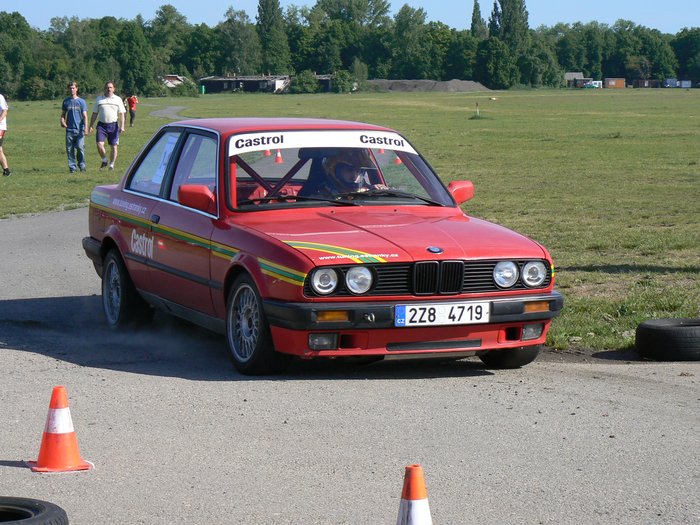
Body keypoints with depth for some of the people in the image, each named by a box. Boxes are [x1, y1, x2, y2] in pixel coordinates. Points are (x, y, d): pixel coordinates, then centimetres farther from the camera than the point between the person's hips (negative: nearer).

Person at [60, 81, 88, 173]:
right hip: (69, 129, 3)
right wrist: (62, 121, -2)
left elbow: (85, 116, 1)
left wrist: (86, 127, -10)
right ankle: (72, 167, 8)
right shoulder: (66, 101, 11)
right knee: (69, 149, 1)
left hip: (79, 129, -3)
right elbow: (63, 114, 19)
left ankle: (82, 165, 5)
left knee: (80, 147, -10)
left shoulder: (81, 101, 4)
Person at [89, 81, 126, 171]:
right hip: (101, 125, 0)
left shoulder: (117, 99, 7)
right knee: (99, 144, -13)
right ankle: (104, 161, 10)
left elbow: (122, 114, 5)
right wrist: (91, 126, 6)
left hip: (113, 125, 0)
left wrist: (122, 126, -7)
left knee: (114, 146, 2)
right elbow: (94, 114, 13)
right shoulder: (99, 99, 9)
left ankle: (111, 165, 13)